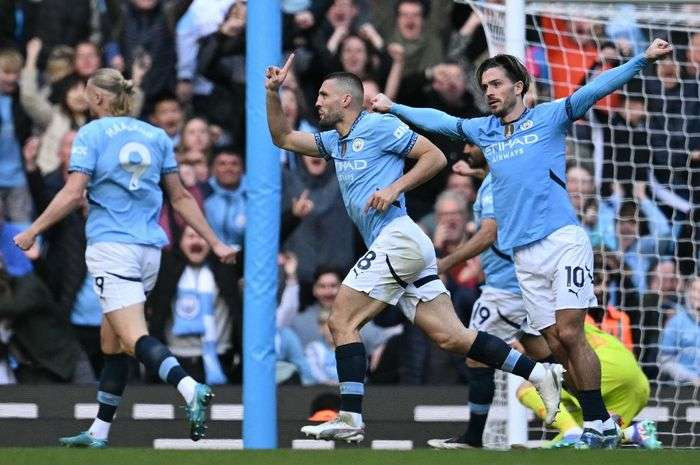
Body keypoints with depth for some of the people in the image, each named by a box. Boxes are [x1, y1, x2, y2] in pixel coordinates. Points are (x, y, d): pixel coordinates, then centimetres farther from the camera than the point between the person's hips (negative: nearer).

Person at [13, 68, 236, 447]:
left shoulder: (91, 134, -2)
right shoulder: (157, 136, 13)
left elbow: (73, 194, -9)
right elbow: (180, 198, 13)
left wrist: (32, 232, -1)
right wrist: (215, 243, 18)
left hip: (110, 247, -6)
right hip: (149, 249, 6)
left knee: (134, 337, -16)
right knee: (112, 342, 14)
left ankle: (191, 389, -40)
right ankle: (99, 433, 17)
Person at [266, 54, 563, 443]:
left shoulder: (379, 127, -2)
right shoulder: (333, 141, 23)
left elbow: (435, 157, -4)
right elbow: (283, 138, 29)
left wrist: (394, 188, -13)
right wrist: (273, 93, 18)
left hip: (397, 238, -9)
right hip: (399, 248, 9)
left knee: (342, 320, -8)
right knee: (450, 336, 0)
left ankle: (350, 419, -12)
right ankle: (539, 373, -3)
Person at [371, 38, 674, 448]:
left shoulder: (548, 118, 4)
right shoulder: (483, 131, 18)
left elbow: (596, 89, -7)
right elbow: (440, 121, 35)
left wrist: (644, 59, -18)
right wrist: (393, 108, 42)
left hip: (563, 241, -5)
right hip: (524, 255, 5)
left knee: (569, 333, -13)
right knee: (557, 344, -1)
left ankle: (601, 426, -8)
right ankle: (598, 427, 3)